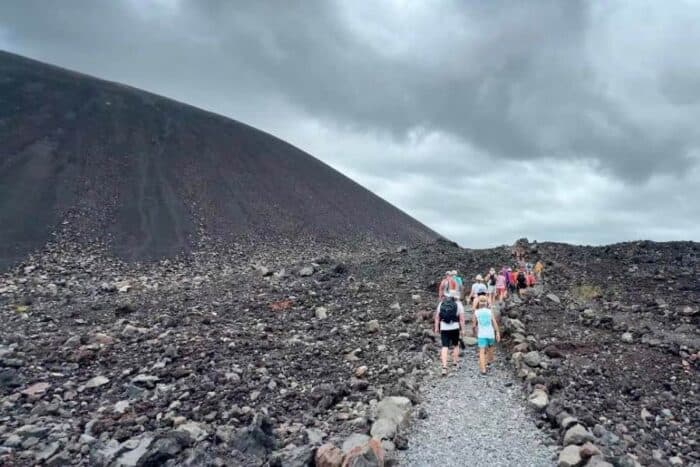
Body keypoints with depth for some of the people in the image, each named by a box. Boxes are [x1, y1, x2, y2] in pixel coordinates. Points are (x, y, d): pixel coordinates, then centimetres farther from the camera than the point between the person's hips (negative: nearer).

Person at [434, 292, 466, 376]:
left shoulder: (441, 303, 5)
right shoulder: (458, 304, -2)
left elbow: (437, 317, 7)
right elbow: (461, 318, -6)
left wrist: (436, 327, 15)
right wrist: (462, 330, -1)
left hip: (444, 328, 1)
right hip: (455, 328, -1)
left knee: (444, 347, 0)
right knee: (456, 345, 20)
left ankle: (444, 367, -10)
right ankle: (455, 362, 30)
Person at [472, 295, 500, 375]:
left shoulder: (475, 313, -2)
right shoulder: (490, 311, 0)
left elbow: (473, 326, -2)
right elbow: (494, 323, -11)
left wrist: (475, 334, 16)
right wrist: (498, 334, -13)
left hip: (481, 335, -2)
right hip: (490, 334, 2)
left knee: (482, 352, -3)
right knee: (490, 347, 28)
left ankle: (483, 369, -14)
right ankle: (489, 360, 48)